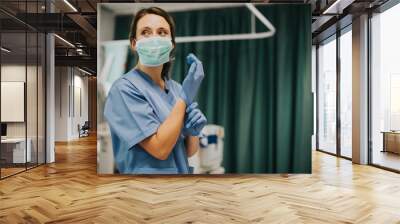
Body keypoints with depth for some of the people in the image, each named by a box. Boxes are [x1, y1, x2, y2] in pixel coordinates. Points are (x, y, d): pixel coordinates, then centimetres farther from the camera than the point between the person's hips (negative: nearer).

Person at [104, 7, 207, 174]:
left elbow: (189, 151, 4)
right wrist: (186, 96, -20)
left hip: (181, 169, 6)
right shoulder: (124, 88, -18)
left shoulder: (176, 89, 0)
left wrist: (193, 131, -16)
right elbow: (160, 148, -23)